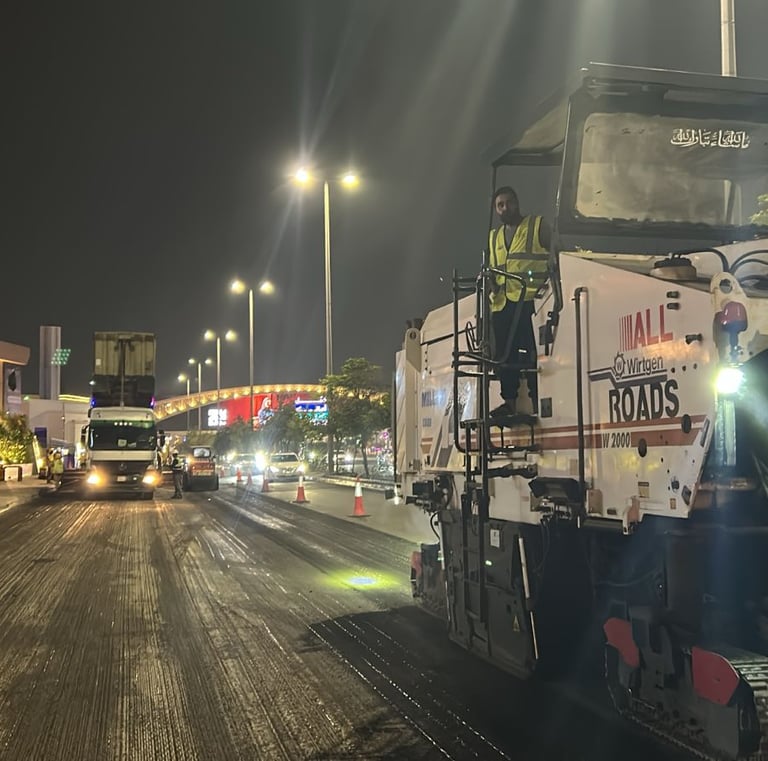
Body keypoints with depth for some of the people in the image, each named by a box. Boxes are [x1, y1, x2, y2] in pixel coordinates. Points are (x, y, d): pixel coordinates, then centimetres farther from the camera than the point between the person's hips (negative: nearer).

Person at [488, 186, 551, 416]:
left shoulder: (537, 226, 9)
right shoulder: (494, 237, 24)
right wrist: (488, 282, 4)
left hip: (530, 300, -5)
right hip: (502, 303, 5)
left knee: (531, 352, -11)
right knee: (504, 354, 0)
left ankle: (537, 401, -9)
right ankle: (509, 401, 3)